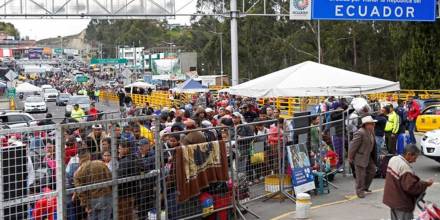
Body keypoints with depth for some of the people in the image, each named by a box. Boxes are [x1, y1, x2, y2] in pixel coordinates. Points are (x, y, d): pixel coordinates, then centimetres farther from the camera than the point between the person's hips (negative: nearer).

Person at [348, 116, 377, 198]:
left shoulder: (371, 131, 4)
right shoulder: (360, 133, -24)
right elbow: (353, 145, -21)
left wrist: (374, 157, 18)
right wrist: (350, 158, -16)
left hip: (368, 156, 9)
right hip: (360, 157, -9)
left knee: (372, 170, 17)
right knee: (361, 175, 0)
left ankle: (365, 187, 34)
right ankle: (360, 191, 16)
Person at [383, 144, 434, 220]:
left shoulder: (393, 159, 3)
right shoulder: (405, 168, -26)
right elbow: (411, 187, -26)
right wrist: (425, 183, -13)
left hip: (392, 199, 9)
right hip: (402, 204, -9)